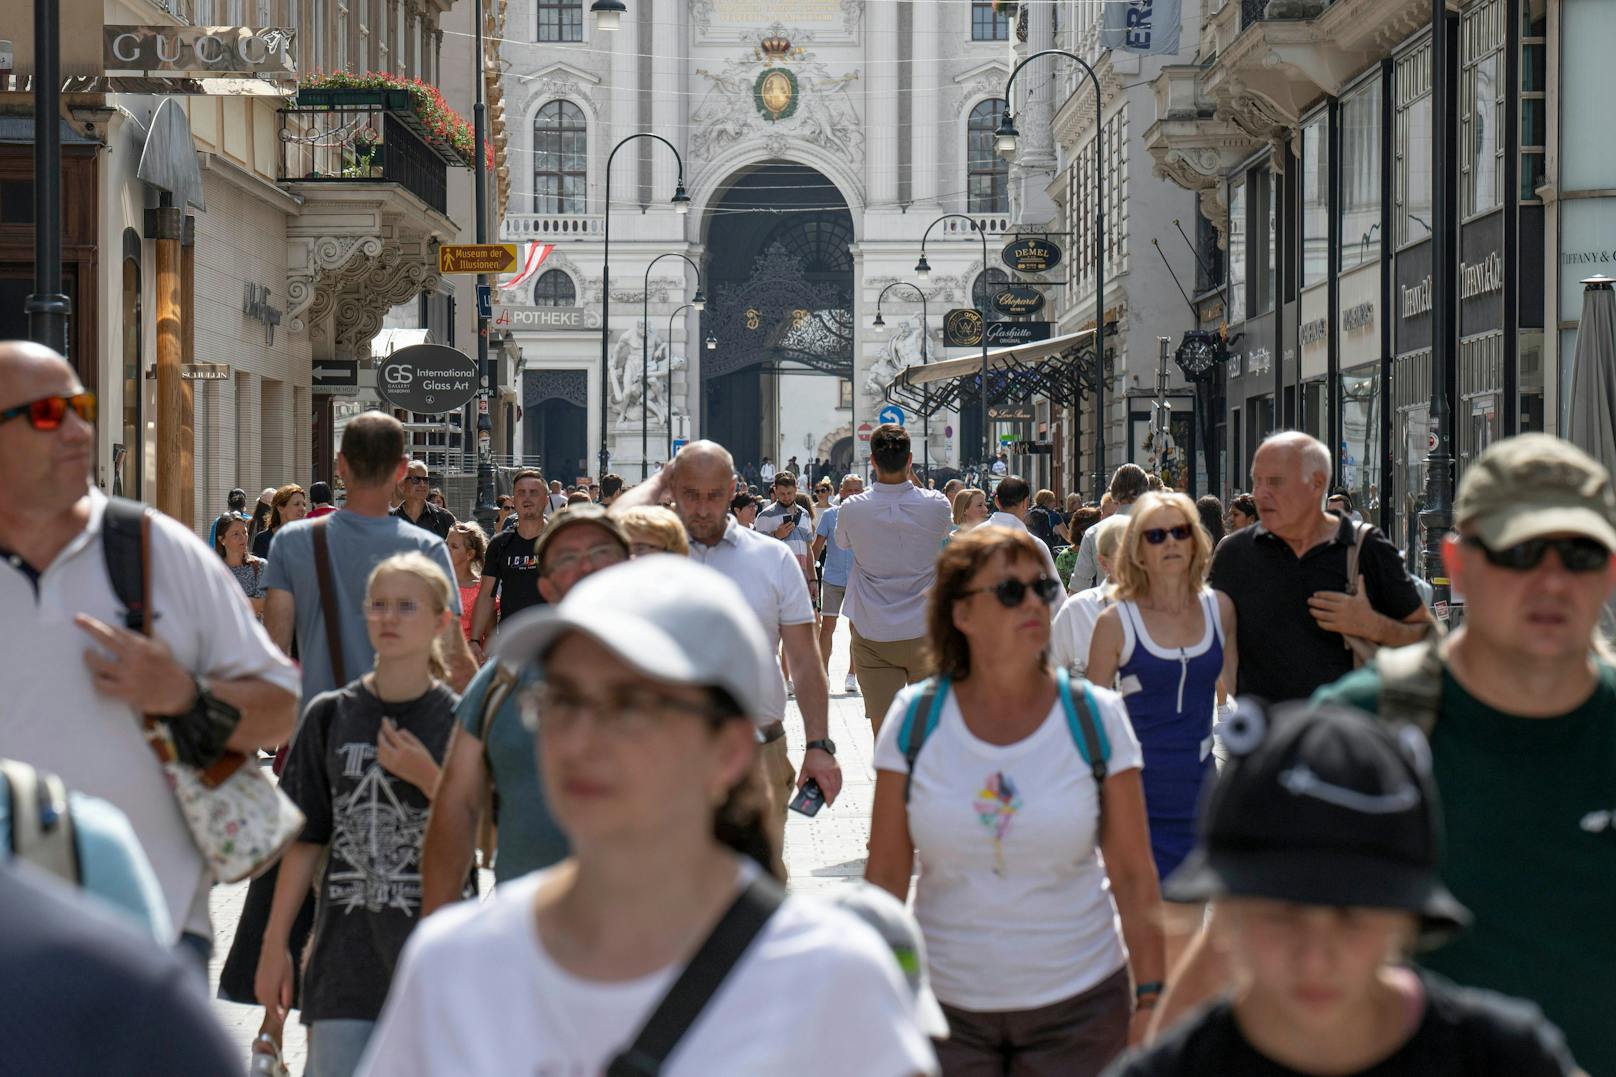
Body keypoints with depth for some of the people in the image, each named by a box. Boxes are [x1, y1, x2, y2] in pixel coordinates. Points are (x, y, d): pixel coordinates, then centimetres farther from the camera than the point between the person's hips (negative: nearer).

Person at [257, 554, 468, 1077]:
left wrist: (427, 778, -16)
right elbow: (306, 838, 7)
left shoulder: (459, 721, 0)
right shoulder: (330, 715, 5)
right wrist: (275, 943, 6)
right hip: (345, 951, 1)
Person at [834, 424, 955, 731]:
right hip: (924, 630, 1)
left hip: (872, 636, 0)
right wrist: (911, 479, 19)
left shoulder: (852, 509, -8)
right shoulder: (936, 505, -8)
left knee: (884, 730, 0)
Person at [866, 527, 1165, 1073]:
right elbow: (885, 878, 0)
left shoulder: (1096, 716, -4)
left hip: (1079, 1006, 0)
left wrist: (1149, 998, -5)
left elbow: (1134, 875, -2)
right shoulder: (914, 718, -3)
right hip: (946, 1005, 0)